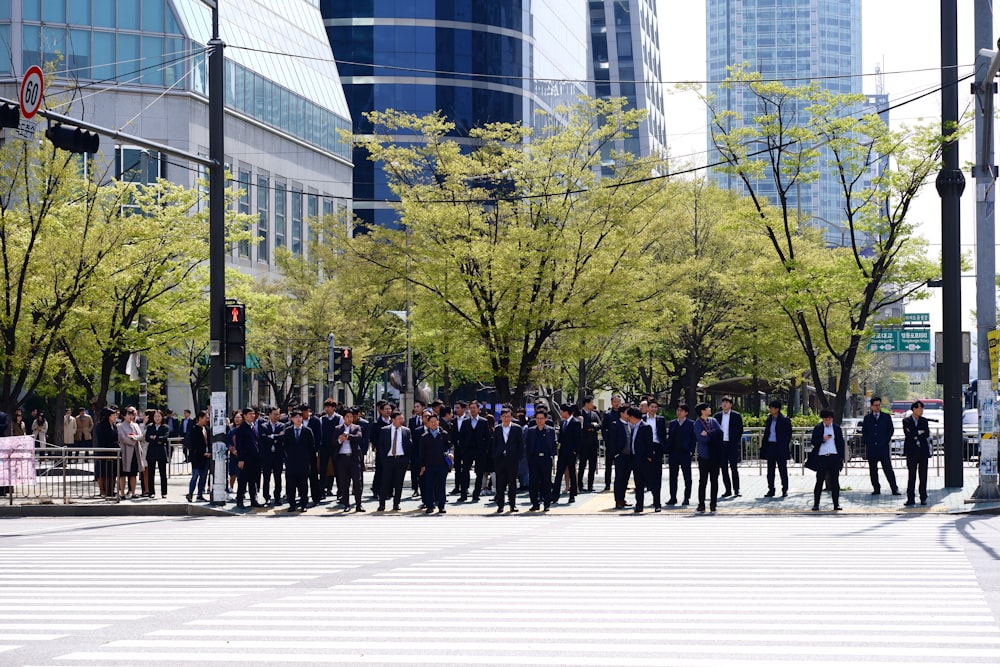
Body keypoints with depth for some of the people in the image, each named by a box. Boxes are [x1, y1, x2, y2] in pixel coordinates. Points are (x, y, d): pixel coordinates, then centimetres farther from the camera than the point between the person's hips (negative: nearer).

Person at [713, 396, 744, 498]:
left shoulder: (736, 416, 1)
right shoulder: (717, 416, 10)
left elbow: (740, 431, 3)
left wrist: (736, 442, -3)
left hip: (732, 445, -4)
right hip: (721, 445, 4)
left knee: (734, 468, -7)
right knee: (724, 468, 5)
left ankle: (736, 490, -3)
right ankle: (728, 490, 10)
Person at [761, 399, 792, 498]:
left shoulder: (785, 420, -6)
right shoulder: (769, 419, 10)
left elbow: (788, 435, -3)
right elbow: (766, 433, 14)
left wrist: (785, 446, -8)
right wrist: (764, 446, 7)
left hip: (780, 448, -5)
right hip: (770, 446, 5)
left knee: (782, 469, 1)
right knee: (770, 470, 7)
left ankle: (785, 490, 8)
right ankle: (771, 490, 13)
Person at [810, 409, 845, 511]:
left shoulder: (837, 428, 8)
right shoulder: (817, 428, 5)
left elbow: (841, 443, 9)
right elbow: (813, 442, 2)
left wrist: (841, 458, 2)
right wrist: (823, 439, -14)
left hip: (834, 457, 1)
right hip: (822, 457, -1)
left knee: (835, 481, 3)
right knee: (819, 481, -1)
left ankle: (836, 504, 7)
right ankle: (816, 504, 2)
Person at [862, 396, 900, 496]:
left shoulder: (887, 417, 8)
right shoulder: (867, 418, 11)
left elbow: (891, 430, 7)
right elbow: (864, 432, 12)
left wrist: (886, 441, -3)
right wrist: (866, 442, -1)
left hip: (883, 447, -2)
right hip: (871, 448, 2)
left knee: (888, 469, -8)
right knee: (873, 471, 4)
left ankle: (894, 489, -8)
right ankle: (876, 489, 12)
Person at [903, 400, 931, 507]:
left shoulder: (924, 421, 10)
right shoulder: (906, 421, 3)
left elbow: (927, 434, -3)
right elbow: (908, 434, -12)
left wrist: (914, 435, -6)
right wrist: (919, 432, -7)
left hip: (923, 451, 2)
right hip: (912, 452, -2)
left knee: (923, 476, 3)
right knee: (911, 476, -3)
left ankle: (923, 498, 10)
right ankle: (911, 499, -1)